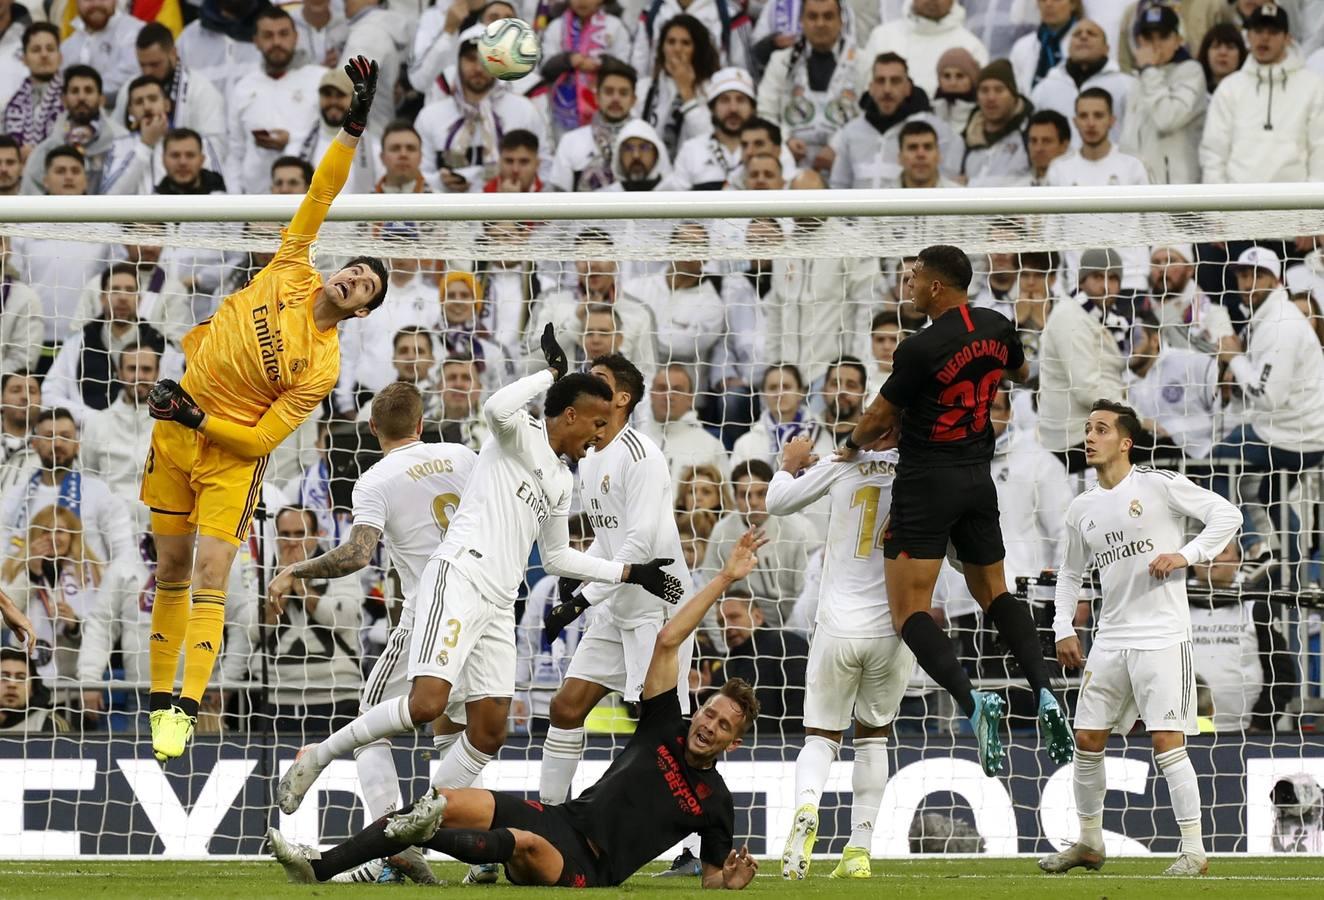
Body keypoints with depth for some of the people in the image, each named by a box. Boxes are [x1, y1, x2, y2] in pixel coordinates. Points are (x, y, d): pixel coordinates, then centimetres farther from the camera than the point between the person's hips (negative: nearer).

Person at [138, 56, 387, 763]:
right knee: (171, 571, 7)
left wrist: (199, 420, -19)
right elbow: (318, 201, -5)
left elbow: (264, 436, -13)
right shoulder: (291, 274, -1)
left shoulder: (324, 366, -11)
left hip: (232, 452, -4)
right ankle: (160, 696, 13)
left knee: (209, 575, -15)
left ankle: (186, 708, -20)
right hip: (175, 432, 4)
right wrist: (354, 130, -14)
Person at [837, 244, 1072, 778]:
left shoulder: (921, 349, -19)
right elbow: (1021, 374, 24)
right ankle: (1044, 694, 3)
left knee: (909, 611, -5)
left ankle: (972, 702, -26)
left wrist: (853, 446, 14)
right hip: (979, 479, 7)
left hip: (927, 480, -7)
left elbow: (880, 417, -7)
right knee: (993, 592, 21)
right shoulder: (997, 329, 0)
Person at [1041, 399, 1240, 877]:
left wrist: (1186, 554, -15)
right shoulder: (1082, 510, 12)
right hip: (1110, 640, 6)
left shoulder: (1160, 485, -6)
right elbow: (1070, 572, 24)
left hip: (1162, 637, -6)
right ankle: (1089, 843, 21)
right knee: (1087, 741, 7)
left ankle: (1194, 850, -5)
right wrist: (1063, 628, 13)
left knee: (1167, 743, -11)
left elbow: (1227, 515, -5)